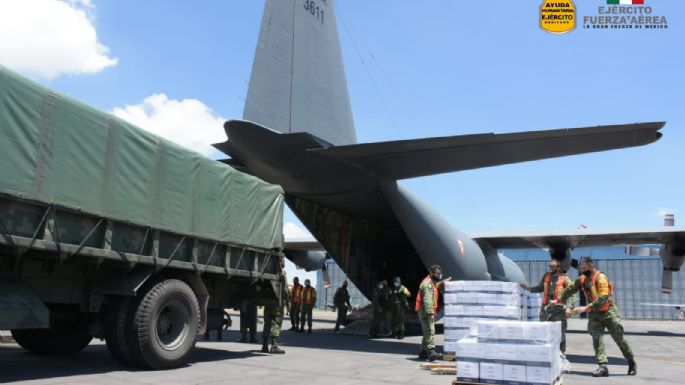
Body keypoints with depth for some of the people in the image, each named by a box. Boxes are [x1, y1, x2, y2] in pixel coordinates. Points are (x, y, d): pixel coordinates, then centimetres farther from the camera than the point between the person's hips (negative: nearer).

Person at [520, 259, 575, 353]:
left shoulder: (565, 279, -7)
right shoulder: (546, 276, 8)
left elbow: (572, 295, -9)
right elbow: (540, 288, 21)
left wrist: (569, 307, -20)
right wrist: (528, 288, 9)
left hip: (559, 310, -5)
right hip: (546, 308, 5)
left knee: (560, 333, 5)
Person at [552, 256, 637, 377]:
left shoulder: (601, 278, -20)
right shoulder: (582, 279, 2)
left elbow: (602, 299, -28)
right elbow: (570, 290, 17)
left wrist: (585, 308, -32)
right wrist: (558, 300, 20)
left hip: (608, 312, -6)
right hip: (594, 314, 6)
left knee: (619, 338, 4)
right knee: (596, 339, -6)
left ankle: (632, 363, 25)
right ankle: (603, 367, -8)